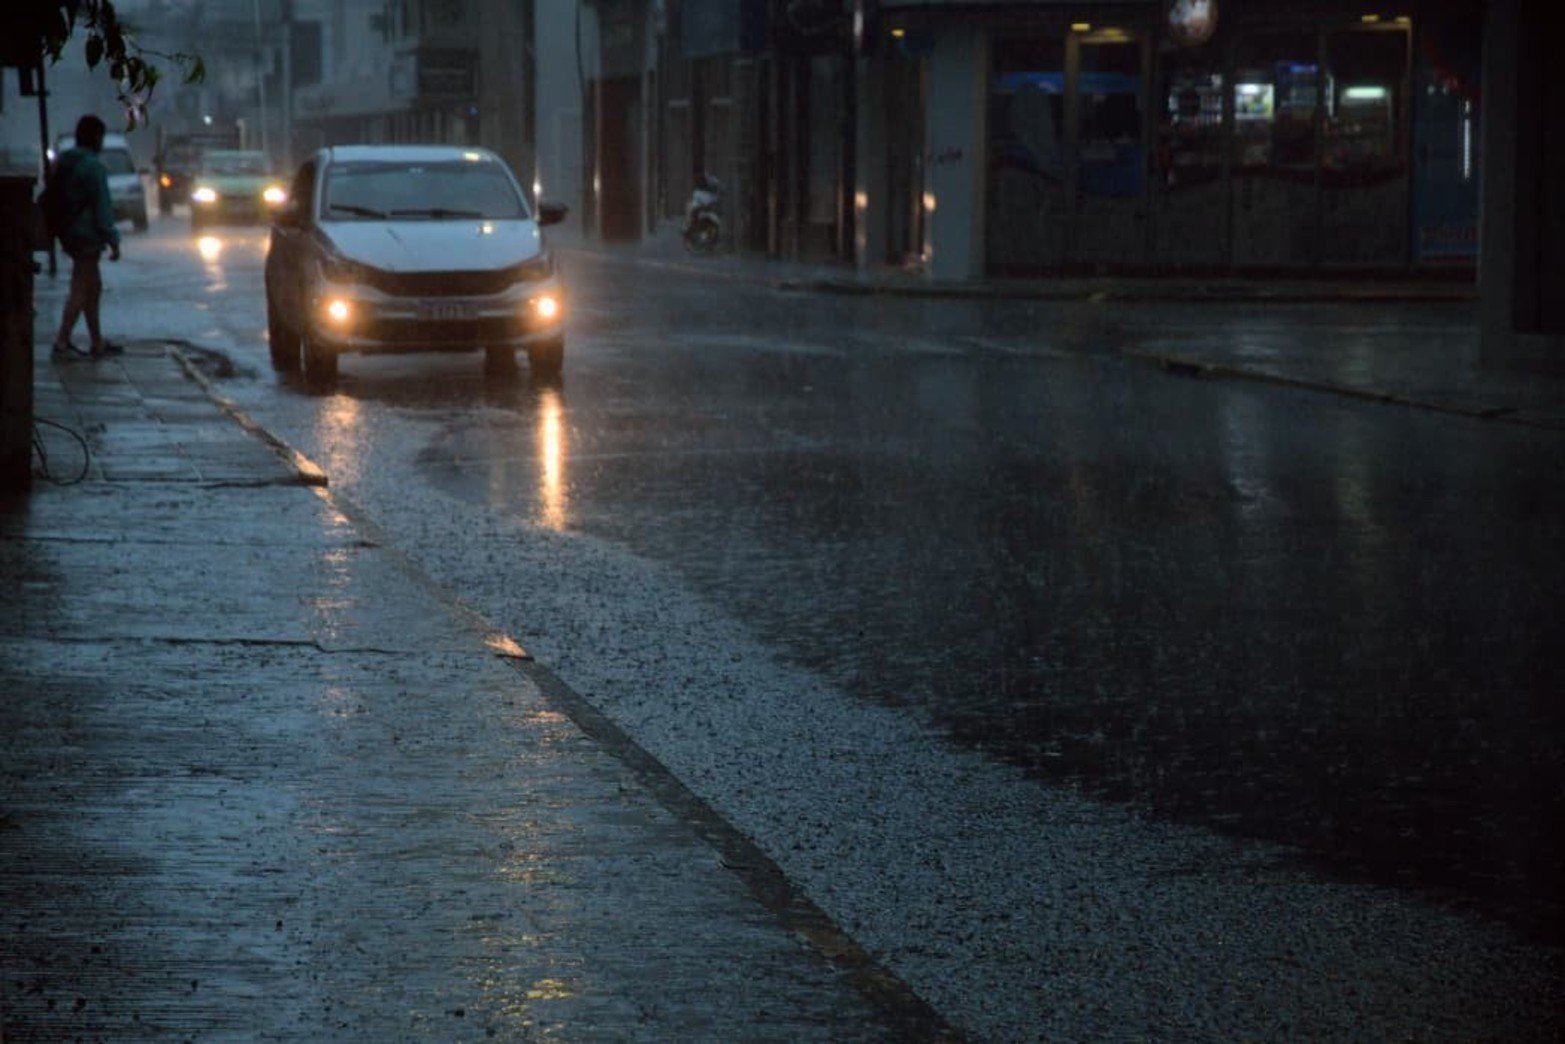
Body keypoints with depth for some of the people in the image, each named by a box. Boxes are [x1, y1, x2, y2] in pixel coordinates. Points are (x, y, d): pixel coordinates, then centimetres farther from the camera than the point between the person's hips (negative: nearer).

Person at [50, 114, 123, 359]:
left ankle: (97, 343, 19)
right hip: (87, 235, -9)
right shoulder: (93, 167, -17)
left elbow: (53, 199, 16)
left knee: (93, 287, 16)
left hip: (70, 234, 9)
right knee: (81, 290, -6)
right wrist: (112, 240, -14)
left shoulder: (62, 163, 11)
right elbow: (101, 207, -18)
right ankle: (62, 342, -9)